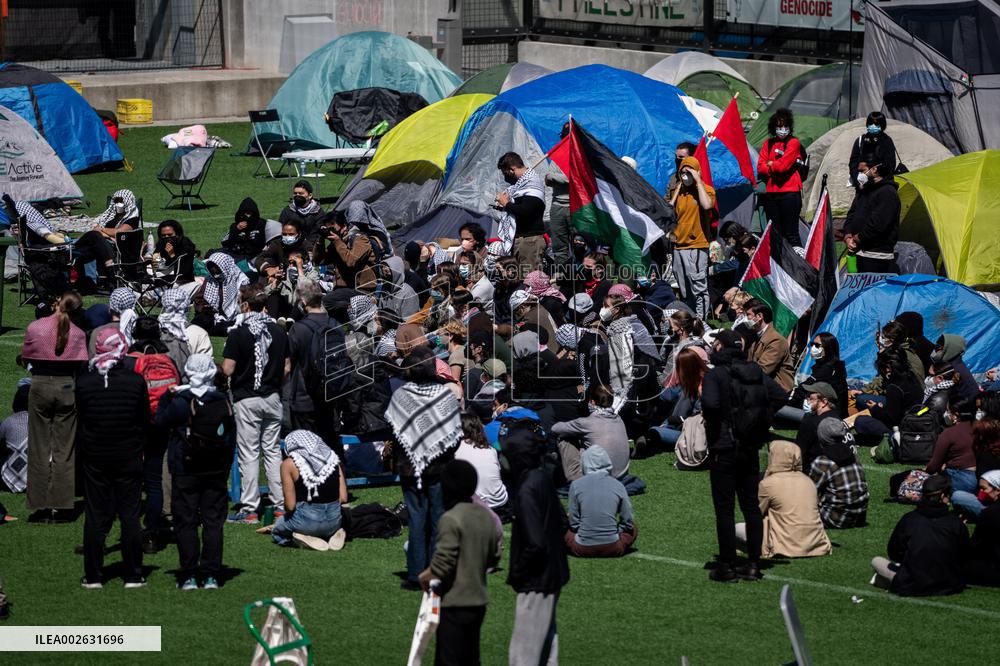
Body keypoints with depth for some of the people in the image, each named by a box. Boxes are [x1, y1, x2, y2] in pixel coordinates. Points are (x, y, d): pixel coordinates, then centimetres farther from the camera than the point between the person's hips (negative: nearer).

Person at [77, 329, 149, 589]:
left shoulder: (83, 382, -8)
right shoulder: (136, 381, -9)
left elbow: (80, 419, 2)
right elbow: (145, 420, 0)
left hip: (94, 459, 0)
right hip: (129, 457, 0)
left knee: (95, 517, 6)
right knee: (130, 515, 6)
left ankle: (93, 576, 8)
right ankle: (133, 575, 7)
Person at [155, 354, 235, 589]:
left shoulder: (181, 403, -14)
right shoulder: (224, 402, 0)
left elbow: (160, 421, 0)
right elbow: (231, 439, 7)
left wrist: (165, 398, 12)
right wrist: (225, 469, 16)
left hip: (186, 473, -3)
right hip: (216, 472, 3)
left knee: (185, 522, 3)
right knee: (213, 521, 7)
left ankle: (189, 576, 0)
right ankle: (211, 575, 6)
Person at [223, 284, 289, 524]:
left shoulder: (239, 333, -13)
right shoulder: (278, 331, 4)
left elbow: (228, 369, -15)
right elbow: (286, 368, 8)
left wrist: (222, 365, 7)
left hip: (247, 399, -5)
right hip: (272, 397, 5)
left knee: (249, 454, -1)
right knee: (273, 450, 12)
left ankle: (249, 509, 0)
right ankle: (280, 504, 11)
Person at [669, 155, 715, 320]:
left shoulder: (706, 189, -3)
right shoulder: (679, 192, 16)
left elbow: (707, 205, -24)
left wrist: (698, 180, -16)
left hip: (697, 246, -7)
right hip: (679, 246, 7)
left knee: (699, 288, -9)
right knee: (685, 291, 12)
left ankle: (701, 320, -8)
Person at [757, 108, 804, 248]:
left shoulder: (793, 143, -1)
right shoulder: (768, 143, 15)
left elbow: (783, 165, -14)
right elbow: (760, 168, 6)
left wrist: (770, 164, 4)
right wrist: (776, 167, -9)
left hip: (789, 193, -6)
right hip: (771, 192, 6)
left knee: (791, 234, -9)